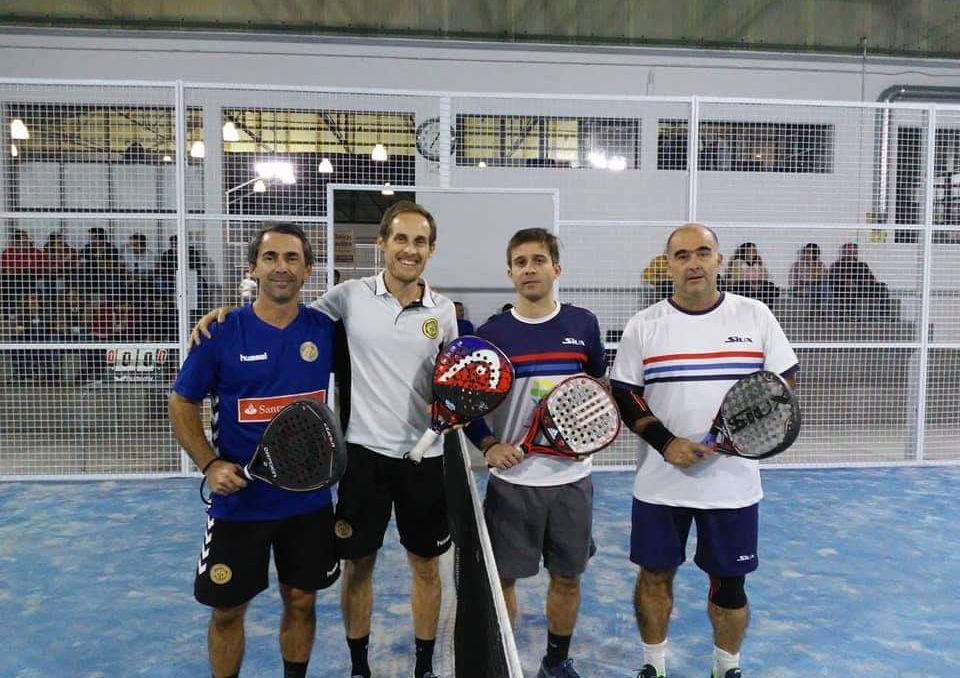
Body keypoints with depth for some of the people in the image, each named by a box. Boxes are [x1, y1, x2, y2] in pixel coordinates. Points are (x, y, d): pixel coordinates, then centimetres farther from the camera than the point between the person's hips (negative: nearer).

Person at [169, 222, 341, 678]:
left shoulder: (326, 330, -4)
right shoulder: (222, 334, -9)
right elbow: (182, 405, -1)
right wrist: (210, 464, -13)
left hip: (309, 499, 2)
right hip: (239, 500, -1)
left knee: (301, 602, 15)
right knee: (228, 610, 11)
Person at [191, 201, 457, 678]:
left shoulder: (443, 310, 2)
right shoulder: (351, 295, -4)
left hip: (424, 455, 2)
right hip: (364, 451, -1)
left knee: (426, 566, 13)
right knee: (358, 564, 12)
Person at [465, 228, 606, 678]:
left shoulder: (584, 324, 1)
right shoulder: (491, 333, -3)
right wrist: (488, 446, -11)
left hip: (571, 476, 2)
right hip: (512, 477, -1)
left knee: (567, 576, 13)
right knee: (502, 577, 7)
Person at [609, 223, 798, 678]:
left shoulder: (755, 316, 0)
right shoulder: (644, 326, -1)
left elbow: (785, 381, 4)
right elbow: (625, 394, 0)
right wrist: (665, 442, -13)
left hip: (733, 482, 0)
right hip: (659, 481, 0)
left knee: (728, 581, 12)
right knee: (655, 574, 11)